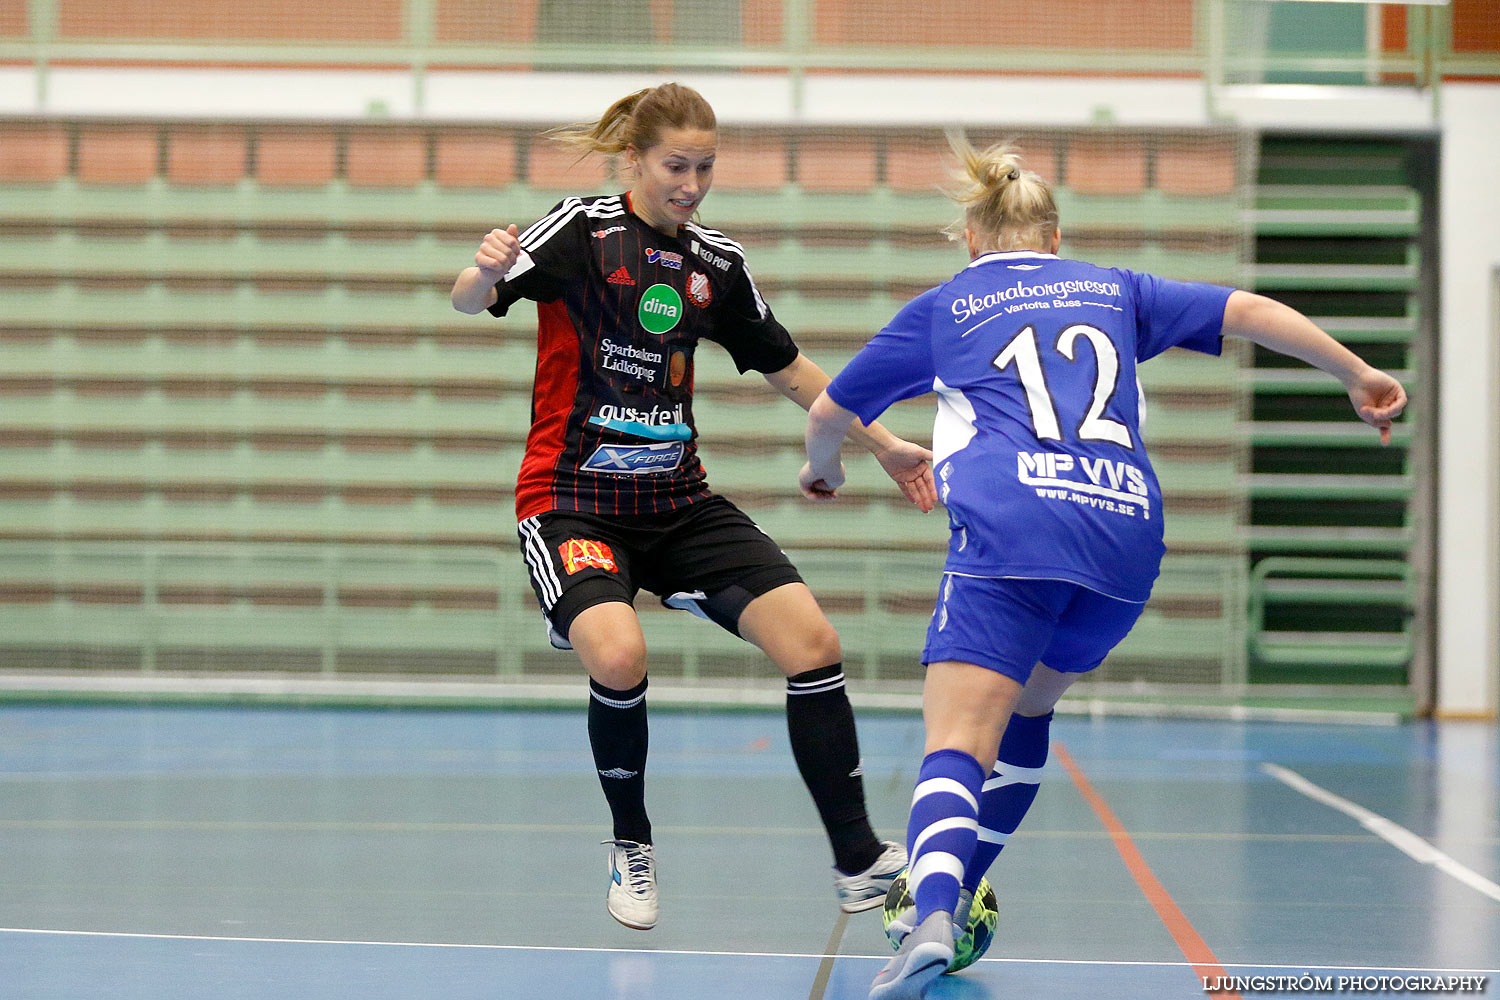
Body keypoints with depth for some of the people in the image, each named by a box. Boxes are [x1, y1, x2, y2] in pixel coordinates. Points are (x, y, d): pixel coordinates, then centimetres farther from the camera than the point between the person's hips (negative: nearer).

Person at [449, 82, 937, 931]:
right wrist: (485, 274, -42)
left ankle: (859, 862, -1)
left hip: (680, 502, 5)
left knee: (813, 642, -12)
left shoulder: (716, 263, 7)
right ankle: (632, 850, -4)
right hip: (573, 501, -5)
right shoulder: (584, 230, -7)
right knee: (618, 654, -31)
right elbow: (471, 300, -18)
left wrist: (883, 444, 16)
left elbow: (789, 368, 19)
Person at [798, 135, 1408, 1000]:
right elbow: (1246, 311, 20)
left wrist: (823, 468, 50)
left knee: (958, 746, -13)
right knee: (1025, 708, 27)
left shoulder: (944, 308, 21)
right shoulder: (1114, 291, 26)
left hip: (1010, 531, -4)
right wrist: (1359, 375, 29)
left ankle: (933, 917, -39)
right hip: (1126, 538, 4)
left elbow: (830, 412, 28)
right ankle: (952, 894, 25)